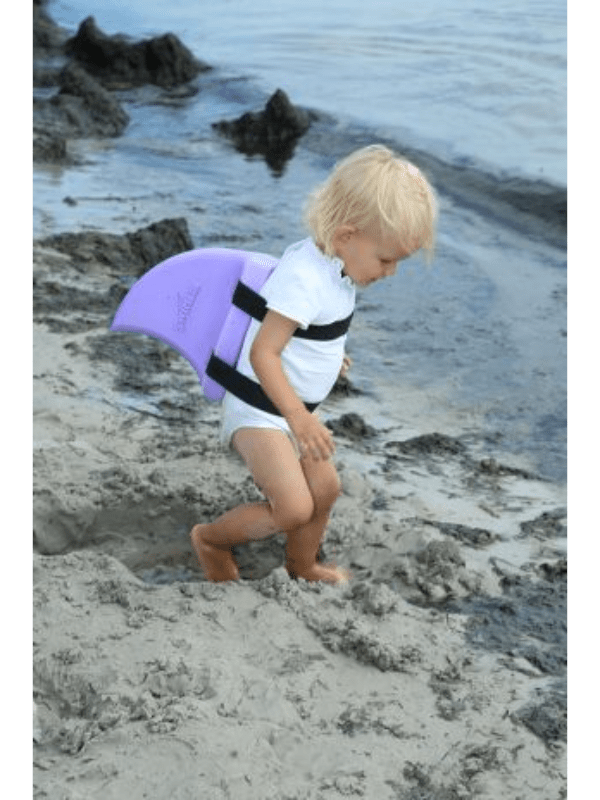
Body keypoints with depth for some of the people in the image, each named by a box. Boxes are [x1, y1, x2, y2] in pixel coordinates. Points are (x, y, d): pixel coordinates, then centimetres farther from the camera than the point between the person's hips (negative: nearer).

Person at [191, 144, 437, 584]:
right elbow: (261, 352, -31)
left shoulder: (335, 266, 0)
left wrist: (329, 354, 35)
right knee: (294, 509, -17)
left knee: (325, 487, 18)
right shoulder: (303, 278, -29)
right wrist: (298, 415, -38)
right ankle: (211, 538, 8)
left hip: (294, 407, 10)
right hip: (261, 408, -10)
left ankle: (303, 565, 43)